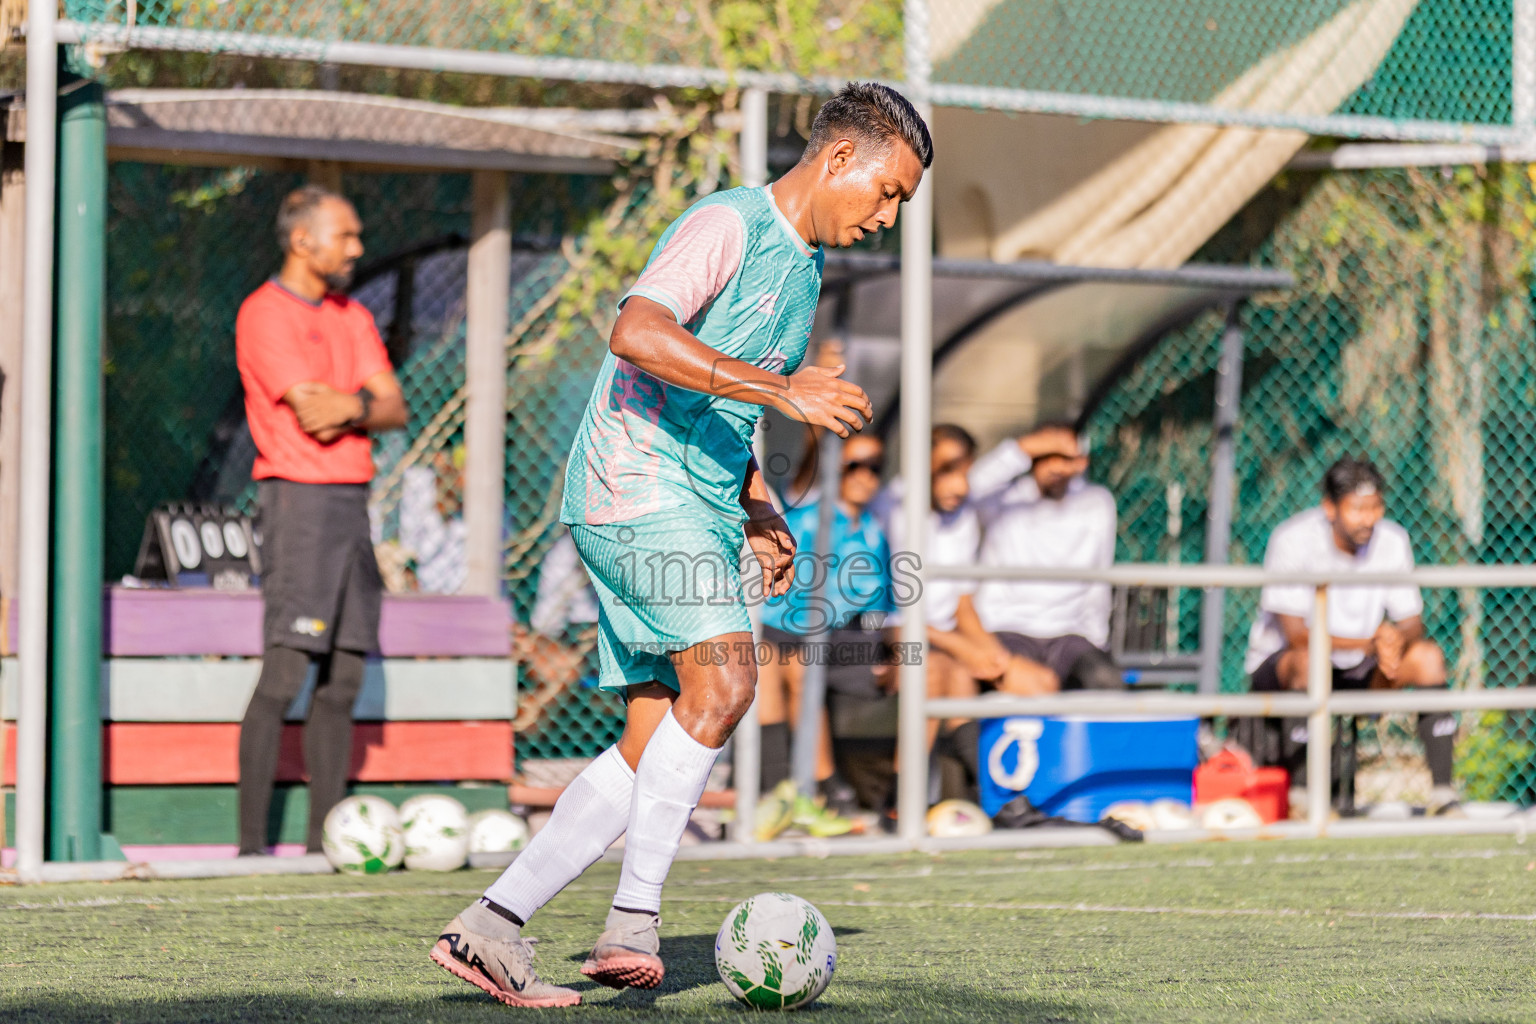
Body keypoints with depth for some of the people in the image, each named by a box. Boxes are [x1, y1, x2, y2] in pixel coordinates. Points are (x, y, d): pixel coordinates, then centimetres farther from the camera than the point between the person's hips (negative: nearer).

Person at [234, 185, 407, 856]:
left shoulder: (353, 318, 18)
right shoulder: (265, 315, -7)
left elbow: (395, 410, 9)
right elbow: (313, 409, -16)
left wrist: (346, 409, -10)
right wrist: (366, 402, 2)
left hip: (351, 500, 8)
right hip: (299, 498, -8)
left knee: (344, 679, 5)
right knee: (283, 674, -13)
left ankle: (324, 838, 8)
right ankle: (251, 844, -13)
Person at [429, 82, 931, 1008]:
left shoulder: (805, 269, 21)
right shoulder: (728, 226, -10)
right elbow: (637, 334, -26)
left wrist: (756, 507, 17)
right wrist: (784, 390, -27)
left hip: (702, 509, 10)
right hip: (636, 489, -10)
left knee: (654, 745, 2)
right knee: (723, 676, -26)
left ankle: (492, 925, 3)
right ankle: (635, 921, -24)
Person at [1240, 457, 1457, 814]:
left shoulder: (1393, 540, -6)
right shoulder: (1293, 540, -20)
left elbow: (1413, 624, -3)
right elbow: (1295, 633, -24)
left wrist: (1397, 642, -30)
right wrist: (1369, 643, -35)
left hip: (1358, 671, 5)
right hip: (1279, 663, -4)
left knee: (1428, 656, -19)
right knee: (1309, 660, -38)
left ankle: (1442, 792, -19)